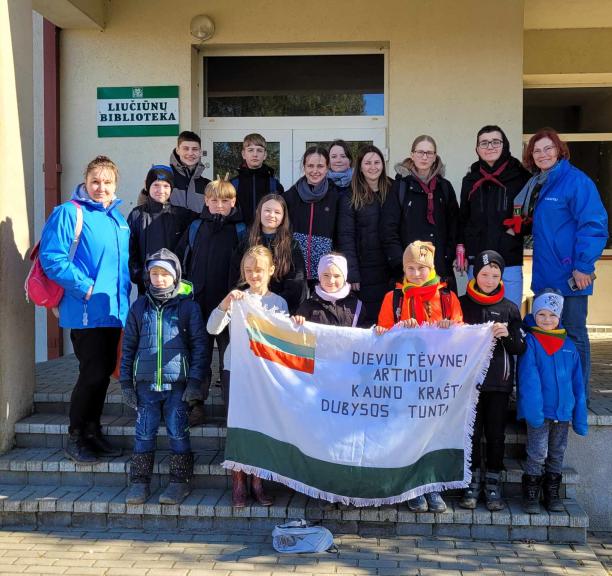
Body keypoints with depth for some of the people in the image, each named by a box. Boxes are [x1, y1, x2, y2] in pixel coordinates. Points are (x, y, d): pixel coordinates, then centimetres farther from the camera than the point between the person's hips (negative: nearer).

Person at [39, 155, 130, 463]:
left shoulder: (119, 218, 14)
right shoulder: (69, 213, -9)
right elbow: (51, 258, -16)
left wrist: (125, 293, 11)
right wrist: (86, 287, -20)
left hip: (115, 311, 7)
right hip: (86, 312, -7)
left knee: (104, 372, 13)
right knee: (93, 374, -5)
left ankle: (93, 431, 28)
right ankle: (75, 437, 13)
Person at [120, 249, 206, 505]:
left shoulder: (188, 306, 0)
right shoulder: (139, 307, 8)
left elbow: (199, 345, 0)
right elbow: (128, 347, 12)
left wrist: (195, 381, -6)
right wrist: (126, 383, 7)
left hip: (177, 383, -2)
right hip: (146, 383, 2)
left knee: (178, 431, 0)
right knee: (144, 432, 4)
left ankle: (179, 482, 11)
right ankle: (139, 482, 13)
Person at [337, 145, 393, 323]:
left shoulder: (392, 192, 8)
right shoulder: (350, 198, 0)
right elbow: (346, 237, -5)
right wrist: (352, 273, -12)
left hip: (390, 270, 3)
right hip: (365, 271, -2)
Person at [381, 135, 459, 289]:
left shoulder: (444, 187, 12)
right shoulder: (400, 186, 2)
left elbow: (453, 225, 12)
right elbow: (389, 229, -3)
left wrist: (448, 258, 1)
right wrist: (400, 263, -10)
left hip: (441, 266, 3)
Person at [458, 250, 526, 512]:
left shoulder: (509, 308, 6)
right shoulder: (462, 303, 4)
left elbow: (520, 348, 5)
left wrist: (508, 335, -14)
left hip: (499, 382, 1)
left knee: (496, 435, 5)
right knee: (471, 433, 3)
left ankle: (493, 487, 16)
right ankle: (472, 485, 15)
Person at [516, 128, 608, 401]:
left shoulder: (576, 181, -11)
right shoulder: (535, 184, 13)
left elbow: (594, 225, -16)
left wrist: (584, 266, -19)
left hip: (569, 275, -8)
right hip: (544, 276, 8)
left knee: (573, 335, 2)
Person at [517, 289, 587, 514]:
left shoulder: (568, 346, 8)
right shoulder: (530, 342, -6)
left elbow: (577, 383, 9)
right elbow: (528, 378, -15)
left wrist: (580, 417, 6)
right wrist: (533, 409, -24)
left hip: (563, 411, 5)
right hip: (539, 411, -4)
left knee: (557, 454, 13)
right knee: (537, 454, -2)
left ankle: (552, 495, 25)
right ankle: (530, 496, 10)